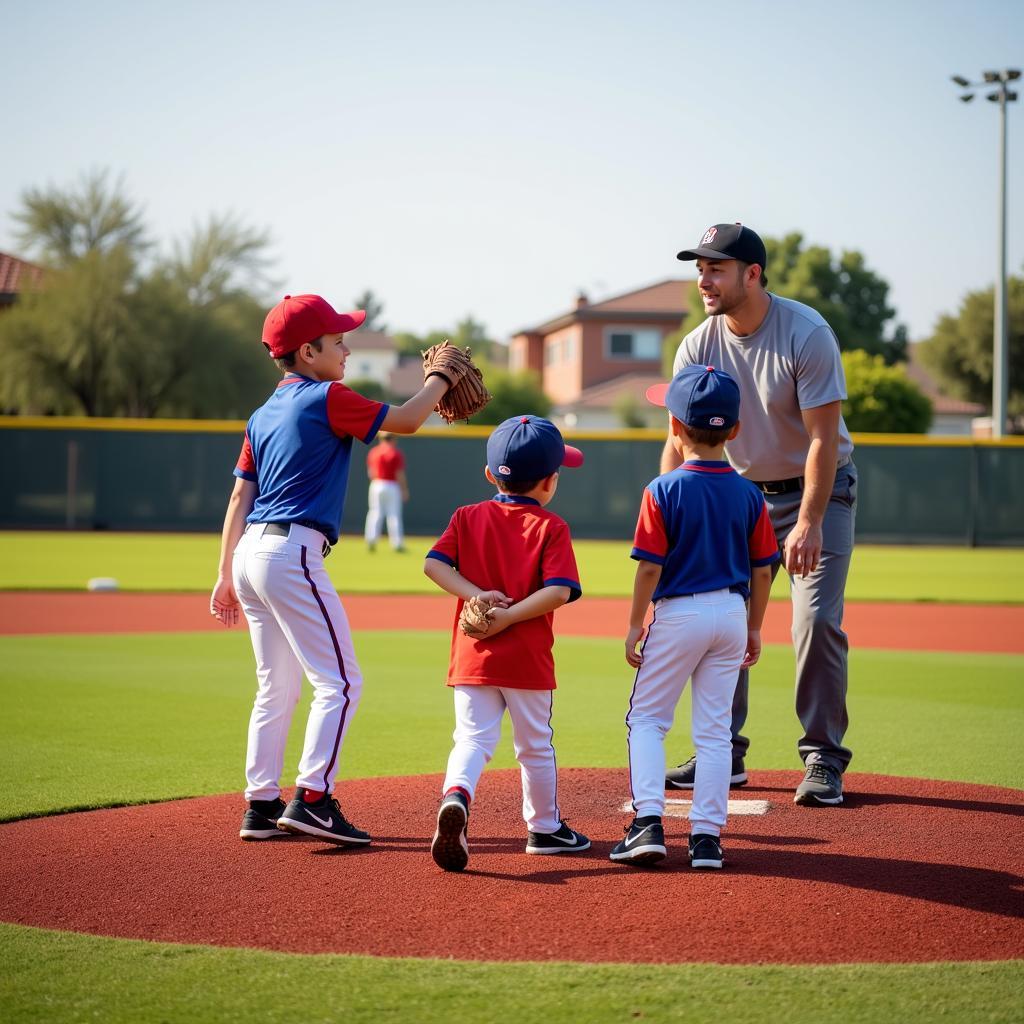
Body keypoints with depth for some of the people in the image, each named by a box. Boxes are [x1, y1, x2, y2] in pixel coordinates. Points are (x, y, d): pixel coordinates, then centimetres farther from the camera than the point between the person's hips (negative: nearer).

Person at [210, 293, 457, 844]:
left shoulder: (263, 415, 17)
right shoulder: (328, 399, -7)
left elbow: (240, 495, 16)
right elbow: (405, 421, -4)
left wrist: (227, 575, 17)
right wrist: (440, 379, 13)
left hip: (250, 553, 9)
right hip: (292, 555, -9)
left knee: (276, 689, 14)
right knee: (339, 682, -5)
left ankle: (262, 807, 15)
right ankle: (312, 799, -13)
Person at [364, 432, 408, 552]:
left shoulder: (373, 452, 7)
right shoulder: (396, 453, -8)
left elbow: (370, 472, 9)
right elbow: (400, 474, -10)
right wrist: (404, 490, -4)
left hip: (376, 485, 4)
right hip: (392, 486, -4)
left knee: (375, 513, 6)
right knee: (394, 515, 0)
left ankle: (371, 539, -6)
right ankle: (397, 543, 0)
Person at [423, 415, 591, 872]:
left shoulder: (468, 517, 6)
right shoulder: (551, 527, -3)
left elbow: (433, 564, -5)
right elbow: (559, 591, -15)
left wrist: (475, 594, -11)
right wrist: (509, 617, -14)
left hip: (472, 657, 2)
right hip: (528, 659, -2)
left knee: (473, 737, 0)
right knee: (535, 746, 13)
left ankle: (455, 795, -30)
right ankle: (544, 829, 26)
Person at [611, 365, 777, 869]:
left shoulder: (663, 491, -10)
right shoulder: (749, 495, 2)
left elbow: (650, 567, -12)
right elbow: (762, 570, 5)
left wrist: (635, 625, -2)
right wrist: (754, 629, 16)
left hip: (678, 615, -4)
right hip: (731, 615, 4)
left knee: (647, 719, 9)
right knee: (714, 729, 8)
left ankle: (648, 822, -4)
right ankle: (707, 837, 6)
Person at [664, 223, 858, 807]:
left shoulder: (807, 334, -22)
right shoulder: (699, 347, -9)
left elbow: (824, 437, -23)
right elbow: (681, 441, -8)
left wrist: (809, 523, -30)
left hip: (818, 489, -5)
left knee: (817, 620, -14)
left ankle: (824, 761, -3)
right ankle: (723, 755, 13)